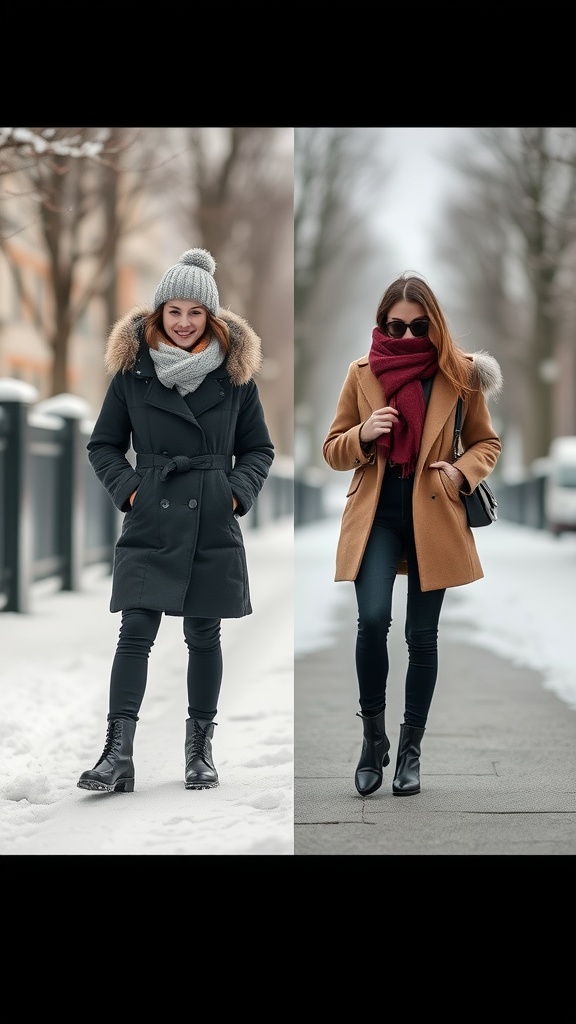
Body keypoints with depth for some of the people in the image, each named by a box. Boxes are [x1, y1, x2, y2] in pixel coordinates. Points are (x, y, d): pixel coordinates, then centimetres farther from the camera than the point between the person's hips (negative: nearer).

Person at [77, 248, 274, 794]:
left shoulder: (235, 372, 4)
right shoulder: (132, 370, 2)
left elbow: (259, 450, 12)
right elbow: (103, 444, 10)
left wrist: (238, 492, -3)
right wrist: (126, 488, -4)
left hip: (213, 527, 1)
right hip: (150, 524, -1)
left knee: (204, 636, 9)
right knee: (136, 632, -9)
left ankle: (200, 749, 21)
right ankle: (117, 755, -13)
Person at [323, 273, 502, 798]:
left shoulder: (459, 374, -2)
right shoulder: (362, 374, 1)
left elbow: (487, 443, 10)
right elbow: (334, 451, 7)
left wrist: (461, 473, -11)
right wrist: (363, 436, -15)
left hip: (433, 516, 0)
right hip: (376, 513, 0)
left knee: (422, 635, 6)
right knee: (372, 619, -18)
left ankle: (411, 749, 20)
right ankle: (373, 735, 1)